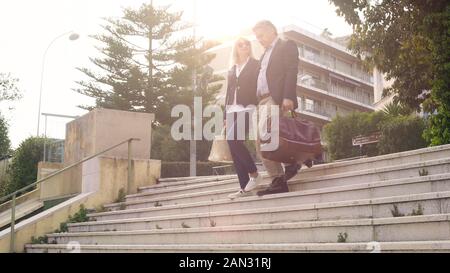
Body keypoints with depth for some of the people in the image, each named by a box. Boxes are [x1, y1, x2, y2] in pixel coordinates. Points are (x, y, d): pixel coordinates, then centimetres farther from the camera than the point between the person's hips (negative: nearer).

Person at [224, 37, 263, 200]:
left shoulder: (255, 65, 7)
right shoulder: (232, 70, 22)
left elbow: (258, 86, -2)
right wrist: (226, 114, 12)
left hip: (247, 108, -6)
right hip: (233, 110, 6)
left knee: (233, 139, -25)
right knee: (234, 146, -3)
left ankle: (254, 174, -12)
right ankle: (244, 187, -3)